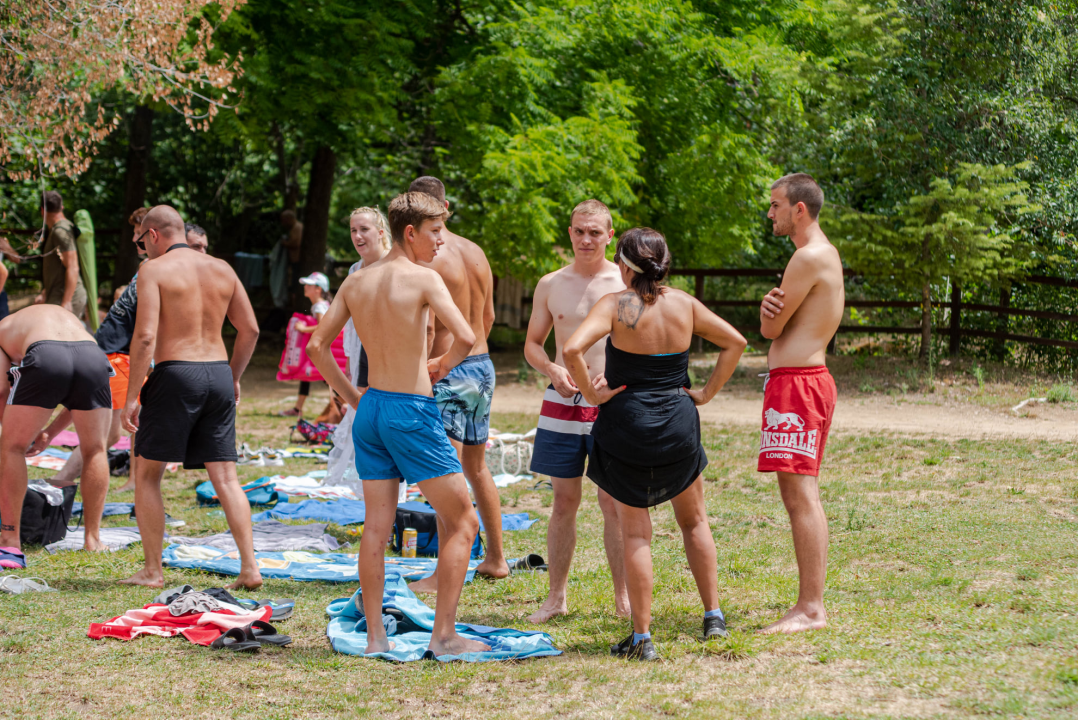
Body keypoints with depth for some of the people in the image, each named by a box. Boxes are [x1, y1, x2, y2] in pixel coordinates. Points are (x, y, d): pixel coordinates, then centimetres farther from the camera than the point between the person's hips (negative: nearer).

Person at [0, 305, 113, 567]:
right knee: (95, 450, 23)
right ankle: (93, 540, 25)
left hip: (45, 358, -3)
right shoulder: (68, 317, 44)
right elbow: (79, 400, 41)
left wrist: (29, 434, 35)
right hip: (93, 355, 3)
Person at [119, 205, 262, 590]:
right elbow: (249, 329, 12)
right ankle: (250, 566, -4)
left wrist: (131, 396, -10)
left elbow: (145, 335, -13)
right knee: (225, 477, 5)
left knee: (147, 474, 9)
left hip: (175, 374, -5)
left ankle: (152, 570, 8)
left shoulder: (154, 270, -5)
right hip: (218, 372, 5)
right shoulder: (221, 269, 11)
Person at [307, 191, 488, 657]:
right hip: (412, 411, -7)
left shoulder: (355, 283, 7)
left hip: (370, 409, 7)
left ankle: (375, 636, 11)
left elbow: (318, 346, 10)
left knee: (376, 526, 10)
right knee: (462, 521, 3)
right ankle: (444, 634, -1)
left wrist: (350, 396, 16)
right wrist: (442, 365, -1)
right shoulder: (423, 279, -12)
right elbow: (466, 338, -21)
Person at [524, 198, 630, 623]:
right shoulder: (551, 285, 7)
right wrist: (553, 370, -8)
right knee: (564, 501, 6)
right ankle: (556, 597, 14)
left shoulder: (626, 284, 1)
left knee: (614, 503, -1)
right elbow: (532, 344, 14)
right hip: (563, 402, 2)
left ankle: (624, 597, 7)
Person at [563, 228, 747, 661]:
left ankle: (642, 638, 4)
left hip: (627, 425, -3)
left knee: (635, 532, 5)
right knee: (694, 519, 23)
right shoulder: (685, 305, 0)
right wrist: (707, 392, 11)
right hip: (678, 424, 4)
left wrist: (591, 393, -14)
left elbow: (572, 349, -27)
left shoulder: (616, 306, -13)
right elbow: (735, 342, 9)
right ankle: (714, 617, 24)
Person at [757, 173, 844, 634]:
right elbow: (774, 325, 14)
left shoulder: (810, 258, -14)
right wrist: (771, 306, -8)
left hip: (797, 384, -11)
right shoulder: (824, 255, 19)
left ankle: (811, 610, -12)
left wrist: (770, 313, 9)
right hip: (803, 382, 11)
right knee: (801, 497, 12)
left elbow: (770, 329, -13)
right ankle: (810, 605, 15)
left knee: (801, 496, -11)